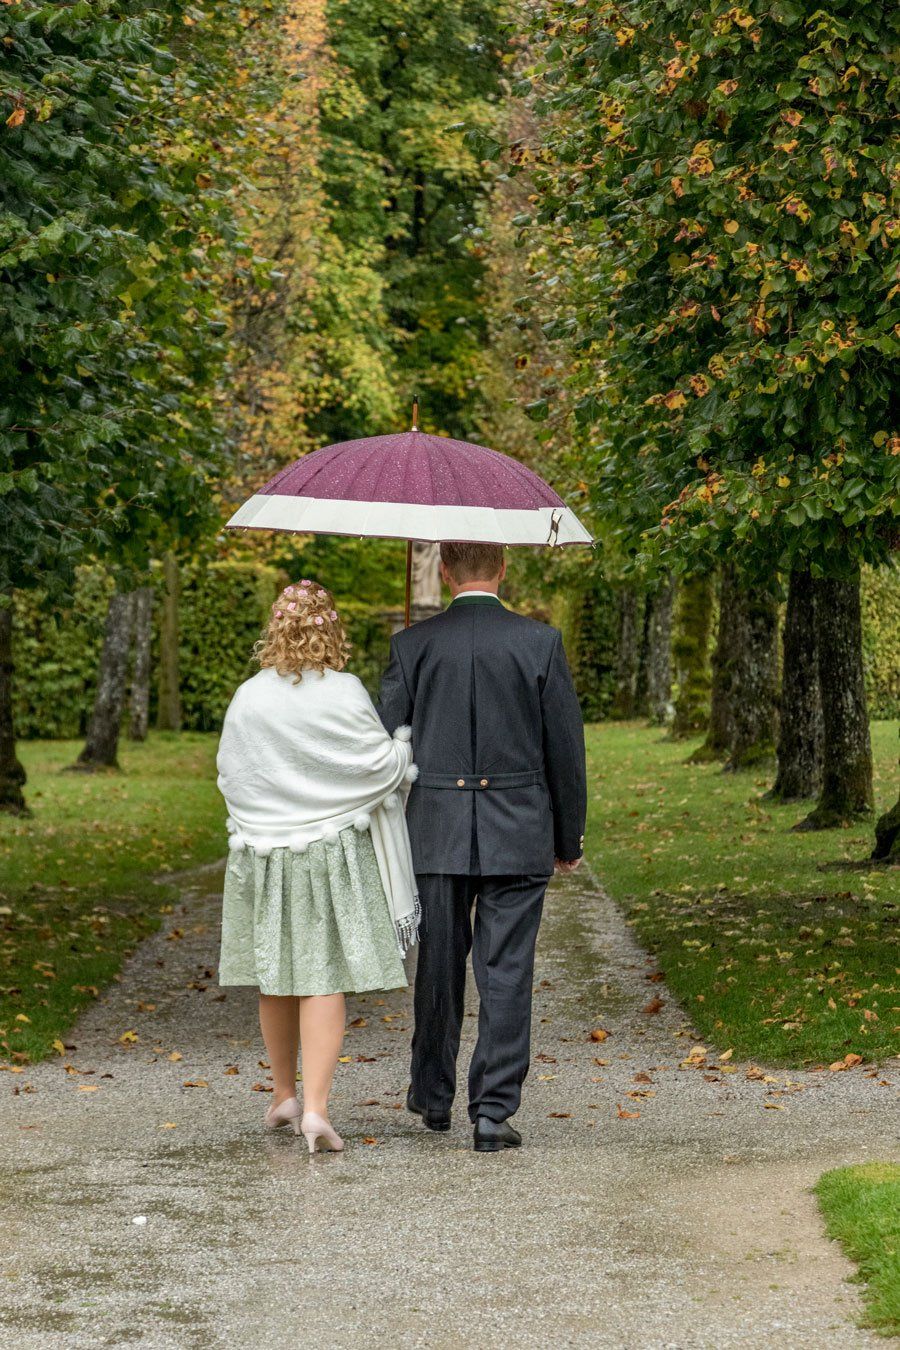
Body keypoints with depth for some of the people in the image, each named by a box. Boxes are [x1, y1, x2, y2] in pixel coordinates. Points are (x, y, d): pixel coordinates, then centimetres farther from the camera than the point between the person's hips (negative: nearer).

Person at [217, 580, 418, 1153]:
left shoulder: (249, 699, -4)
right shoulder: (344, 694, -13)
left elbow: (229, 776, 4)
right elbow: (382, 765, -8)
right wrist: (405, 737, 13)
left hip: (263, 849, 3)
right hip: (333, 853, -3)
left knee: (276, 977, 16)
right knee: (324, 977, -2)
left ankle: (284, 1095, 29)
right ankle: (315, 1106, -13)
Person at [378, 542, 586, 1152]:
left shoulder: (412, 645, -2)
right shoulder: (541, 642, -5)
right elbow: (566, 747, -1)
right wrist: (570, 839, 10)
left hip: (436, 833, 2)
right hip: (518, 833, -1)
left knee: (439, 964, 16)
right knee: (506, 973, 1)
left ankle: (433, 1095, 30)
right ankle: (493, 1112, -1)